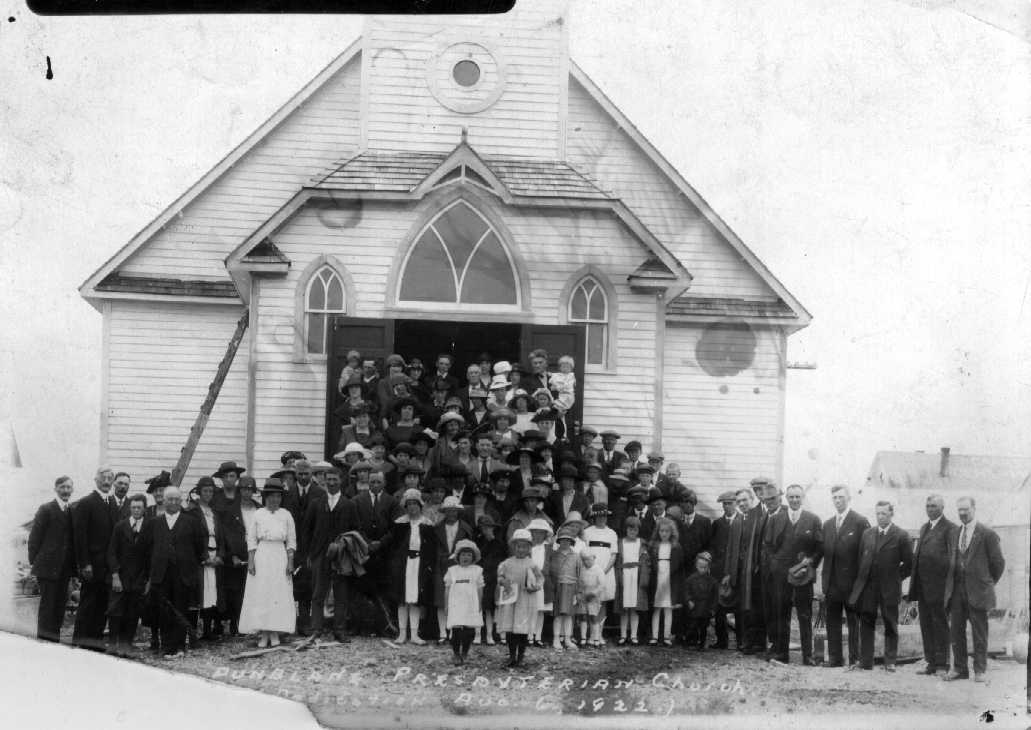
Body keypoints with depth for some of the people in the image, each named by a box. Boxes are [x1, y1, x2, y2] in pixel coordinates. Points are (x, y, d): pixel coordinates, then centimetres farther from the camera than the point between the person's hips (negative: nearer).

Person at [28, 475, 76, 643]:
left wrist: (74, 564, 7)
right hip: (47, 566, -5)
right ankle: (44, 636, 0)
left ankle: (55, 636, 14)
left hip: (64, 568, 5)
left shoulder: (73, 511, 11)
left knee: (61, 603, 7)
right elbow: (34, 537, -5)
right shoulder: (46, 509, -4)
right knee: (47, 602, -4)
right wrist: (34, 561, -7)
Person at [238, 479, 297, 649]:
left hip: (280, 557, 0)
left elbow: (291, 541, 6)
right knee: (260, 595, -3)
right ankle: (263, 635, 0)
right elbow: (251, 540, 4)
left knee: (279, 595, -3)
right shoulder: (258, 515, 4)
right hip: (261, 557, 0)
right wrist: (250, 561, -4)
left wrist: (290, 562, -1)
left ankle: (275, 634, 1)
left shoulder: (286, 515, 5)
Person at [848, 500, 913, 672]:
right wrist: (861, 579, 8)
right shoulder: (867, 534, 10)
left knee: (890, 625, 4)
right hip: (867, 586, 4)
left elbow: (908, 564, 0)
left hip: (889, 589, -4)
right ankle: (865, 661, 9)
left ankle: (890, 662, 10)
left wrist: (895, 578, 0)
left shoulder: (901, 536, -4)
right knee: (866, 624, 5)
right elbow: (860, 559, 15)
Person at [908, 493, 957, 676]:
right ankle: (931, 662, 15)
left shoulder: (950, 528, -7)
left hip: (938, 584, -8)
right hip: (922, 585, 8)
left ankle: (942, 664, 2)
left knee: (940, 624, -2)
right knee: (926, 624, 9)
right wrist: (914, 584, 15)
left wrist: (949, 581, -16)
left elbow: (953, 557, -12)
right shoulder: (924, 528, 19)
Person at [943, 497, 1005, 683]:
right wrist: (951, 586, 11)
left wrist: (988, 582, 5)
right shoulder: (955, 534, 13)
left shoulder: (987, 534, -5)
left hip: (977, 591, -5)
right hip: (956, 590, 5)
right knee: (957, 632, 7)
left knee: (979, 632, 1)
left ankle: (979, 670, 7)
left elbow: (998, 562, -1)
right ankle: (959, 669, 14)